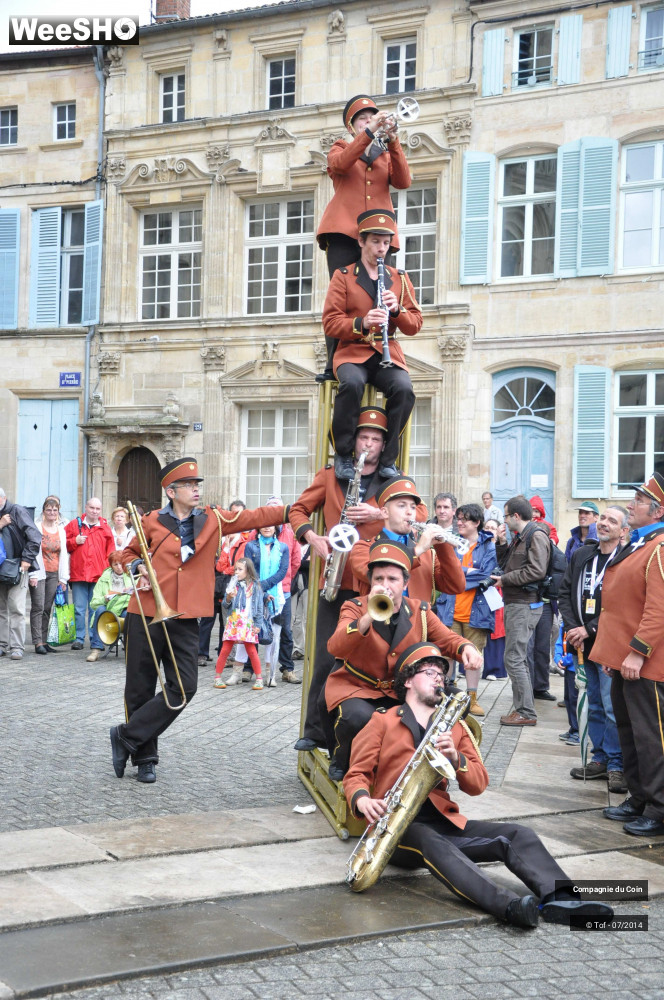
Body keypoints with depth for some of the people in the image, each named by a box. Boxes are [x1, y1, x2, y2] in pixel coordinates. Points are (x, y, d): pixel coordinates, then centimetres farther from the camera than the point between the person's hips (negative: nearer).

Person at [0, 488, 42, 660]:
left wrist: (27, 559, -15)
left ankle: (17, 647, -7)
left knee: (16, 608, -9)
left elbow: (35, 536, -12)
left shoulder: (17, 511, -5)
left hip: (17, 568, -6)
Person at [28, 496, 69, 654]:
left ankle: (44, 641, 8)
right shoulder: (37, 527, -1)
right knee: (38, 607, -8)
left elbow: (64, 554, 13)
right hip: (39, 573, -4)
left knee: (47, 608, 5)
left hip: (54, 574, 4)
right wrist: (33, 574, -11)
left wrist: (63, 577, 9)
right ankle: (38, 642, -9)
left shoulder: (61, 529, 12)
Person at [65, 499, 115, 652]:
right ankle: (79, 638, 9)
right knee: (79, 609, 1)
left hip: (99, 575, 0)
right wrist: (75, 541, -6)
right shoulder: (74, 524, 10)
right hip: (78, 574, 0)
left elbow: (111, 552, 9)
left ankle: (96, 641, 6)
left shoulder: (105, 528, 11)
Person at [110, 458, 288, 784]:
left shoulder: (213, 520, 5)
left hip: (185, 619, 2)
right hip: (145, 615, -2)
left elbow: (254, 517, -2)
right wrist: (137, 567, -5)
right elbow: (129, 553, 16)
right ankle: (145, 757, 19)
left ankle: (126, 736, 6)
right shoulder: (152, 522, 2)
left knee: (184, 687, -7)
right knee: (140, 690, 4)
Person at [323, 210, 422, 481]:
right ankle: (343, 455, -21)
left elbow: (415, 325, 13)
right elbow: (330, 323, -1)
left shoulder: (399, 279, 17)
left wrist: (397, 310, -9)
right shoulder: (343, 276, 8)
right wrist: (361, 323, -19)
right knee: (352, 383, -37)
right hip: (352, 352, -2)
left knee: (404, 389, -31)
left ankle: (387, 459, -16)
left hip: (388, 354, 2)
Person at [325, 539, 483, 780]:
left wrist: (467, 648, -19)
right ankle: (340, 762, -2)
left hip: (398, 692, 4)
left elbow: (448, 640, 6)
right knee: (359, 717, -35)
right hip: (354, 688, -4)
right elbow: (335, 648, -27)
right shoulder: (355, 608, -10)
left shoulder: (420, 612, 1)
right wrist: (369, 617, -42)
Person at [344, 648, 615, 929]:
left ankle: (559, 899, -39)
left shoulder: (455, 726, 20)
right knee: (431, 842, -38)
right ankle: (509, 905, -57)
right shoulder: (383, 720, 8)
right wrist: (362, 800, -20)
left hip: (444, 821, 5)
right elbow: (356, 774, 4)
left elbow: (478, 784, 12)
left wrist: (455, 758, -10)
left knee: (517, 834, -16)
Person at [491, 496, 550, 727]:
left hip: (525, 605, -10)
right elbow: (505, 563, 23)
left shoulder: (536, 536, -12)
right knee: (518, 658, 14)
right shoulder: (519, 537, 18)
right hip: (514, 604, 10)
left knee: (514, 658, -10)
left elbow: (537, 570, -23)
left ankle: (526, 712, -6)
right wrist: (502, 542, 8)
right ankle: (522, 708, 21)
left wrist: (504, 579, -15)